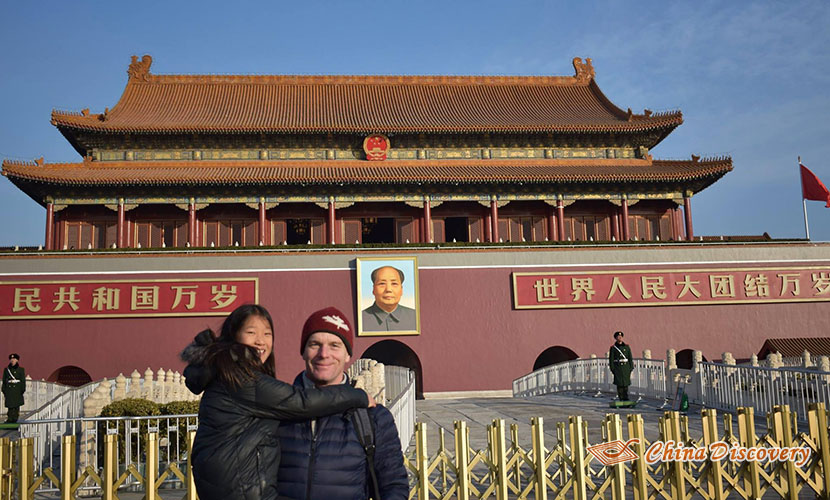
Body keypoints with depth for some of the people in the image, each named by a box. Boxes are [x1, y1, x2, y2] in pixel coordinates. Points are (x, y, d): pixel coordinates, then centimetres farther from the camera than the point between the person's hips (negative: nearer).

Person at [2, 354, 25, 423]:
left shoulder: (21, 370, 4)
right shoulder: (6, 370, 9)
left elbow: (23, 381, 2)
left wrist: (22, 391, -4)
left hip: (17, 391, -1)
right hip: (9, 390, 2)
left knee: (16, 406, -1)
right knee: (10, 406, -3)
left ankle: (15, 419, 4)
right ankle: (10, 419, -1)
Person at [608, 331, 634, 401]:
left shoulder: (626, 347, 7)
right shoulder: (613, 348, 0)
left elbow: (630, 358, 7)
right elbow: (611, 359, -1)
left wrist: (631, 367, 1)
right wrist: (612, 369, -8)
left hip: (626, 366, 2)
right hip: (617, 367, -2)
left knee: (626, 382, 2)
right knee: (619, 383, -4)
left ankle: (626, 397, 9)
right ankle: (621, 398, 0)